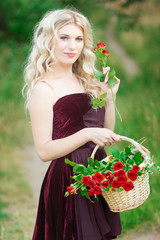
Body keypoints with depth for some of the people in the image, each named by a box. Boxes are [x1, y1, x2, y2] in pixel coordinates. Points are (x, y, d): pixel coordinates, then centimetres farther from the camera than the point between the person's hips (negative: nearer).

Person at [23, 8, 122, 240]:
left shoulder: (85, 82, 14)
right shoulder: (43, 88, -9)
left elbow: (106, 131, 17)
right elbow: (44, 151, -15)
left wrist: (109, 95, 6)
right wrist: (87, 134, -22)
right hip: (68, 179, -7)